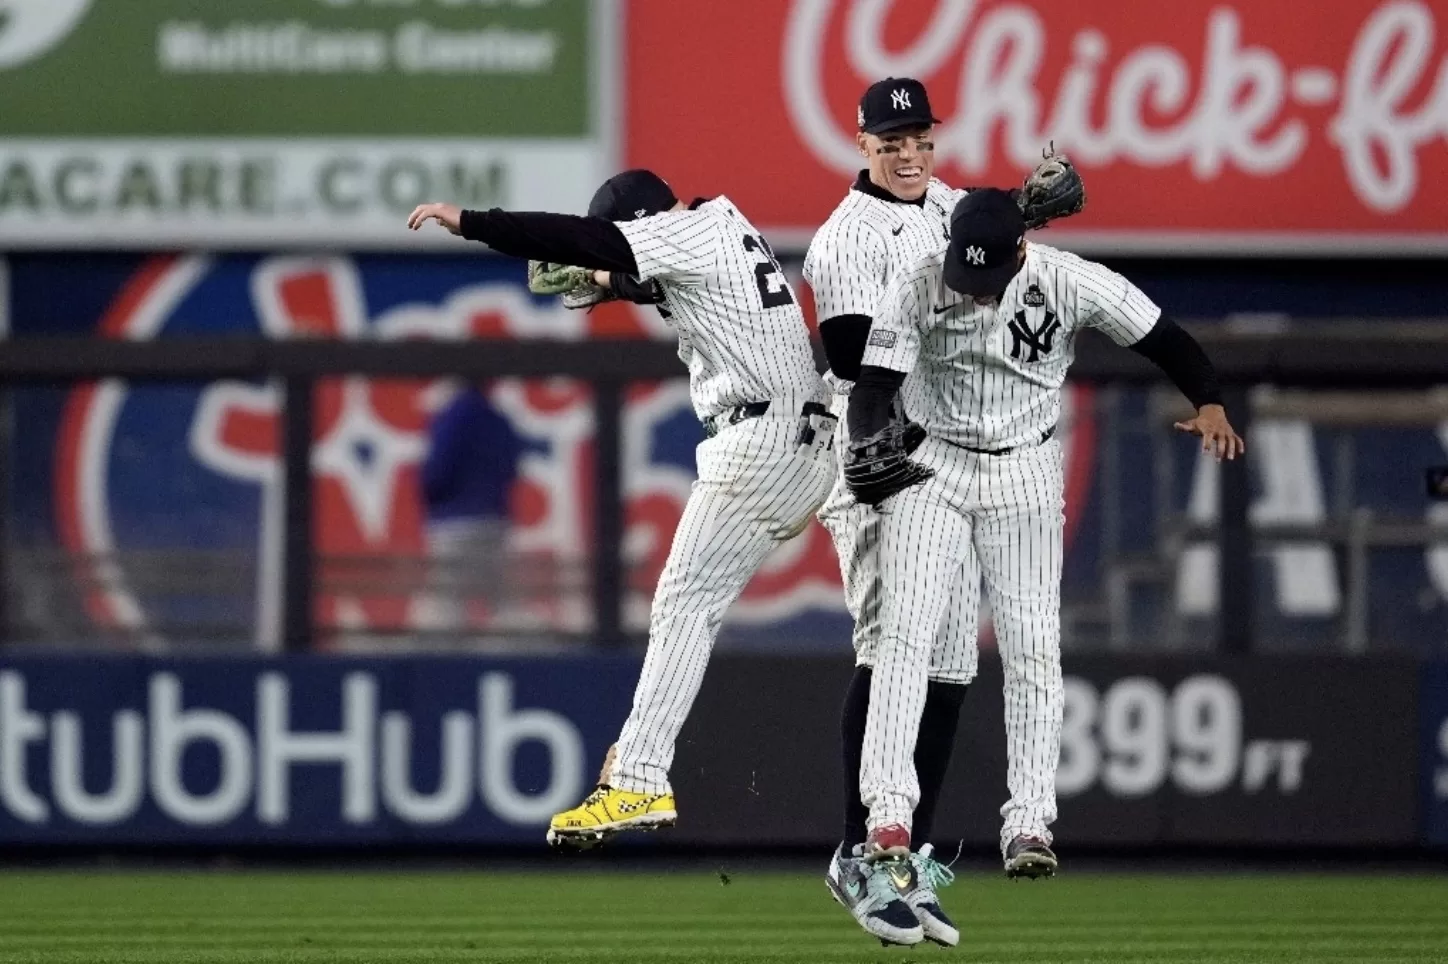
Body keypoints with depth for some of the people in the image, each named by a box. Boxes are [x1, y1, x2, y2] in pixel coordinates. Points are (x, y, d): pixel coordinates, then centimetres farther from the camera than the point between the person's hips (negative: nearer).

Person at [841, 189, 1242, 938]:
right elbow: (875, 383, -15)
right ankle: (888, 812, -15)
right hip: (930, 467, 0)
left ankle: (1028, 823, -2)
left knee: (1032, 648, -5)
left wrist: (1209, 404, -25)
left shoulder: (1071, 284, -16)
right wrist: (868, 443, -35)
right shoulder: (916, 288, -15)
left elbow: (1161, 338, -10)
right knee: (904, 635, -12)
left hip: (1024, 477, 0)